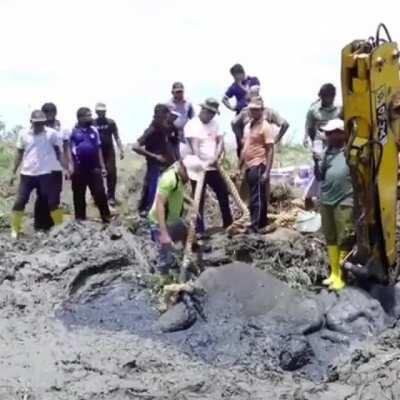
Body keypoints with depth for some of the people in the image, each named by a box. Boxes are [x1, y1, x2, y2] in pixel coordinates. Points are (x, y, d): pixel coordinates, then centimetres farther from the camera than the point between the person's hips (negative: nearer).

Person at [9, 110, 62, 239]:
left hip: (45, 174, -2)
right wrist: (14, 172, 9)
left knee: (52, 201, 1)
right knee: (20, 201, 3)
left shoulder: (51, 133, -4)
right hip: (26, 174, 2)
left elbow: (57, 151, 6)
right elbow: (19, 153, 10)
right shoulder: (23, 134, 2)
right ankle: (15, 229, 15)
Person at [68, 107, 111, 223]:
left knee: (100, 193, 0)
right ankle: (80, 220, 18)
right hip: (79, 169, -3)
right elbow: (68, 149, -4)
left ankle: (106, 218, 9)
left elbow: (98, 149, 12)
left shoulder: (94, 130, 8)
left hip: (94, 168, 3)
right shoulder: (72, 131, -5)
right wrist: (70, 166, -12)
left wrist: (102, 167, 9)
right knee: (79, 196, 7)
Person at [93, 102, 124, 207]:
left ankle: (111, 196, 4)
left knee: (111, 173, -6)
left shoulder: (111, 122, 3)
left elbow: (116, 137, 5)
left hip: (109, 151, 0)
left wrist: (121, 150, -2)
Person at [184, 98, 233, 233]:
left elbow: (221, 141, 3)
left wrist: (215, 158, -14)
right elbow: (195, 147, -20)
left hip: (213, 167, 6)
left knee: (223, 194, 14)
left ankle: (228, 224, 28)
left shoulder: (214, 124, 10)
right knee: (199, 200, 1)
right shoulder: (192, 125, -9)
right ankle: (200, 230, 8)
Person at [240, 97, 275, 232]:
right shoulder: (248, 126, 15)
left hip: (258, 166, -8)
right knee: (256, 197, 14)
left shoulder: (265, 127, -9)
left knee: (257, 198, -8)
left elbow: (270, 151, -12)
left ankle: (255, 226, -8)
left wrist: (267, 172, -18)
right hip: (248, 166, 8)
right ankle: (262, 223, 23)